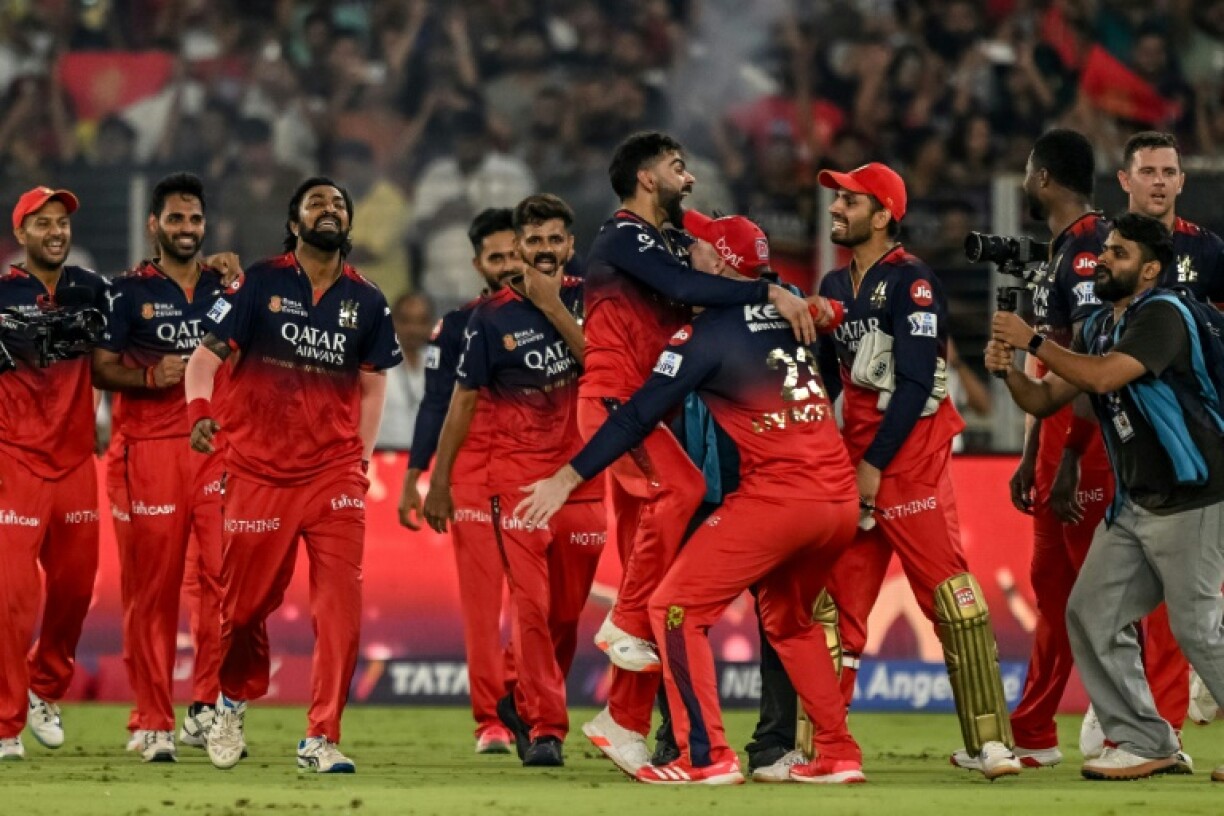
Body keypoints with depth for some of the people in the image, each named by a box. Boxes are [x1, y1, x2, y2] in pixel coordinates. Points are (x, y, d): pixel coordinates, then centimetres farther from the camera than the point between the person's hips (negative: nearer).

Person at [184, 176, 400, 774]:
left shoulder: (366, 302, 7)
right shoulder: (260, 284, -1)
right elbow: (205, 357, -5)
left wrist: (360, 455, 7)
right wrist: (199, 411, -24)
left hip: (335, 475, 1)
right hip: (258, 473, -1)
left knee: (340, 606, -10)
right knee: (245, 604, 9)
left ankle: (320, 738, -3)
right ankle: (233, 702, 37)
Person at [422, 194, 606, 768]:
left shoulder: (586, 300, 5)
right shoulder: (492, 316, 0)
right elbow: (464, 399, 6)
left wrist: (555, 308, -15)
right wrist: (439, 479, 6)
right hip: (516, 477, -2)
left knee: (567, 613, 9)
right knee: (532, 605, -14)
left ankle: (526, 705, 30)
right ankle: (545, 729, -11)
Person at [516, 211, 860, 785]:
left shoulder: (708, 332, -3)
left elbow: (639, 416, -7)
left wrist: (567, 478, -6)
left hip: (776, 495, -8)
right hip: (841, 499, 8)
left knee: (676, 608, 0)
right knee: (789, 622, 28)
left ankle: (707, 757, -8)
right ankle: (839, 755, 21)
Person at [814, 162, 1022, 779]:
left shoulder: (911, 283, -8)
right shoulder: (834, 287, 16)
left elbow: (915, 384, -15)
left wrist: (875, 464, -16)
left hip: (910, 456, -8)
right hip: (854, 459, 8)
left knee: (945, 586, -12)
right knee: (835, 595, 7)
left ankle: (990, 743, -14)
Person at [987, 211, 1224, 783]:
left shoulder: (1163, 316, -14)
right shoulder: (1098, 327, 14)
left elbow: (1104, 376, -28)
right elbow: (1045, 401, 12)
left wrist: (1034, 341, -21)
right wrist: (1009, 371, -8)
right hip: (1133, 502, 9)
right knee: (1092, 615, 5)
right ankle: (1145, 743, 13)